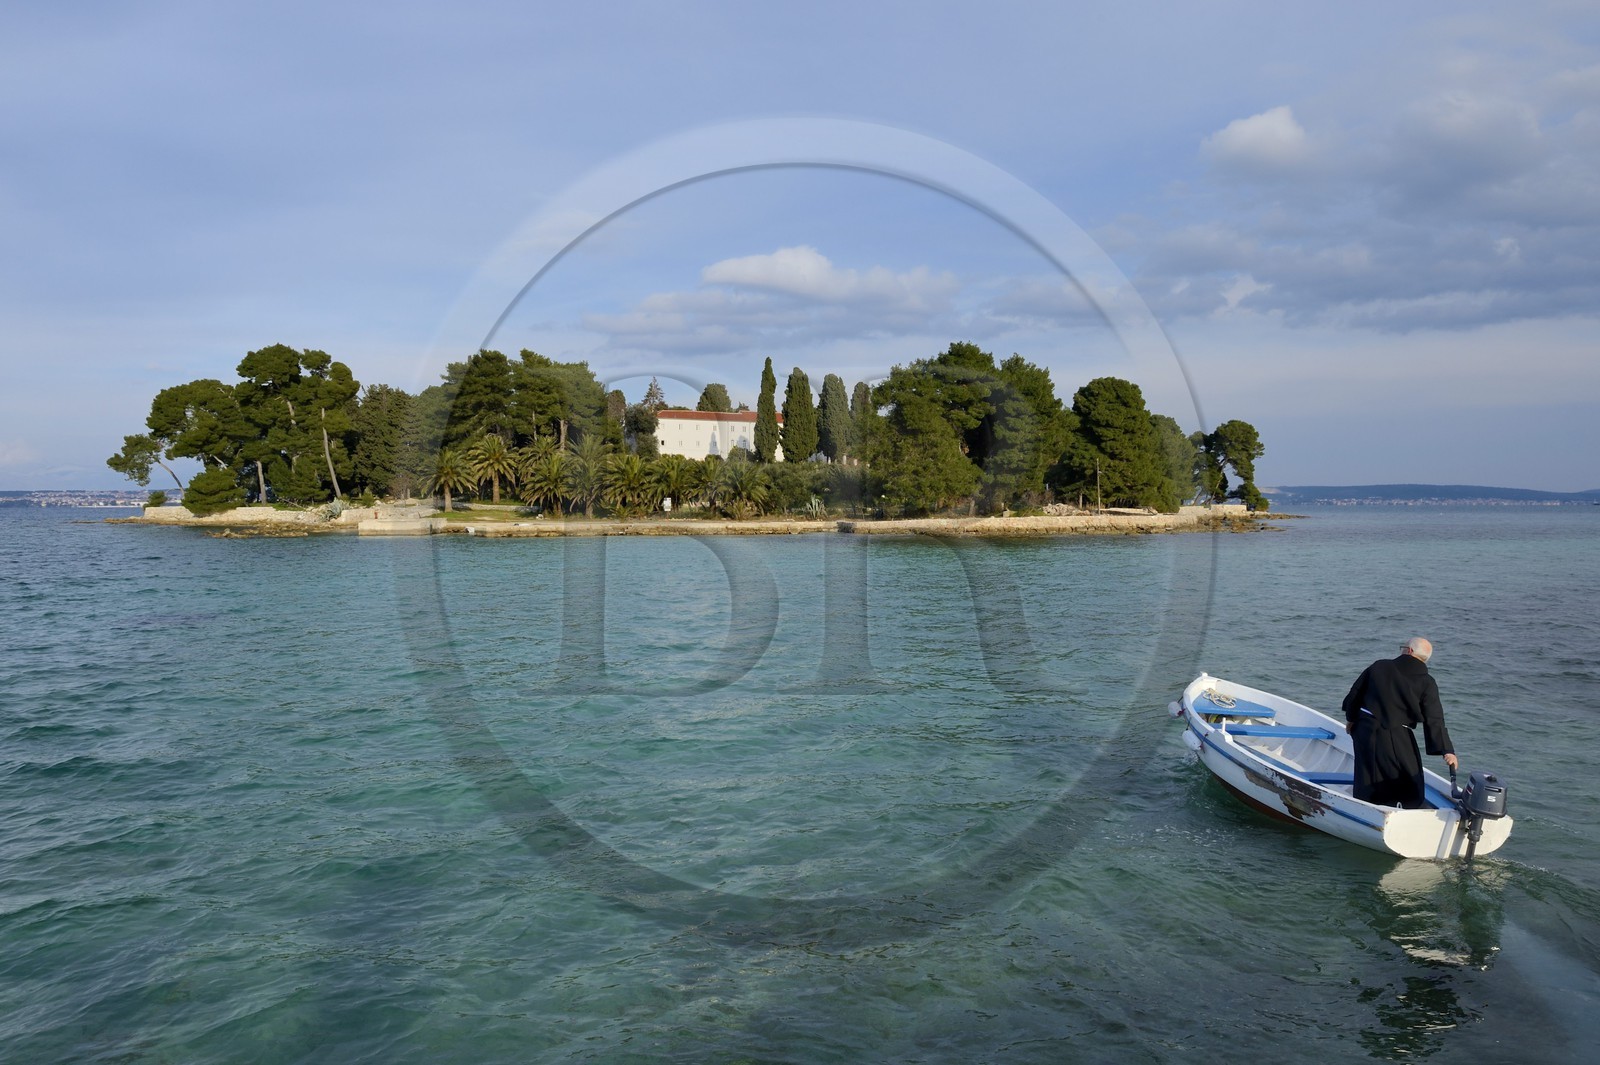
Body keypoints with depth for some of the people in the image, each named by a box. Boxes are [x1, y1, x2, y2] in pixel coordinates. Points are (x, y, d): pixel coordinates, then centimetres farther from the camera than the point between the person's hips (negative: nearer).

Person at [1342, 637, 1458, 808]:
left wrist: (1351, 719, 23)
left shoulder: (1379, 666, 3)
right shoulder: (1426, 683, -6)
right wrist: (1447, 750, -15)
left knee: (1366, 785, 14)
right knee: (1410, 787, 10)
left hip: (1365, 731, 3)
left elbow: (1355, 693, 10)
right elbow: (1434, 720, -13)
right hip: (1397, 740, -3)